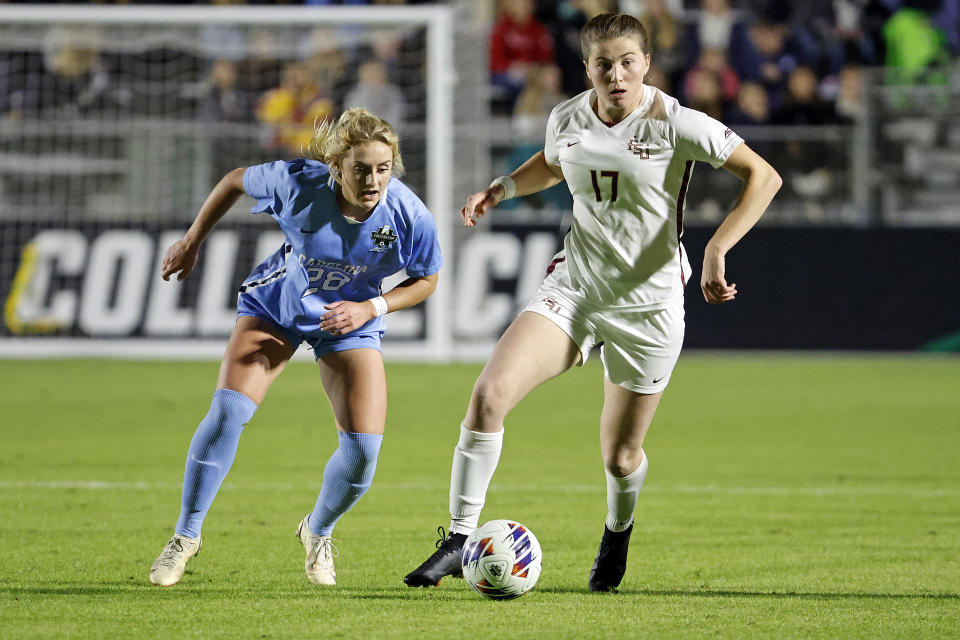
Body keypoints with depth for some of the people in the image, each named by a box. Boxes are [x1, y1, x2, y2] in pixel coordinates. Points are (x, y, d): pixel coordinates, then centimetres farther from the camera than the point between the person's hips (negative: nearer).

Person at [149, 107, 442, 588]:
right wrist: (192, 241, 1)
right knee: (228, 410, -18)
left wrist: (370, 308, -22)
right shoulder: (298, 183, -29)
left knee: (364, 449, -10)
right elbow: (236, 181, -8)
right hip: (275, 305, -1)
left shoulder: (410, 217, -27)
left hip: (349, 320, 1)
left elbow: (425, 280, -6)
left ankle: (318, 533, 23)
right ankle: (186, 535, 0)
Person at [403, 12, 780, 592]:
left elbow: (763, 177, -12)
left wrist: (715, 252, -21)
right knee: (490, 393, -20)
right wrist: (502, 188, 6)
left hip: (649, 305, -3)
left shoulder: (675, 124, -13)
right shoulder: (567, 119, 1)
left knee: (621, 458, 5)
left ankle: (618, 533, 42)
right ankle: (460, 540, -11)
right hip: (574, 288, 3)